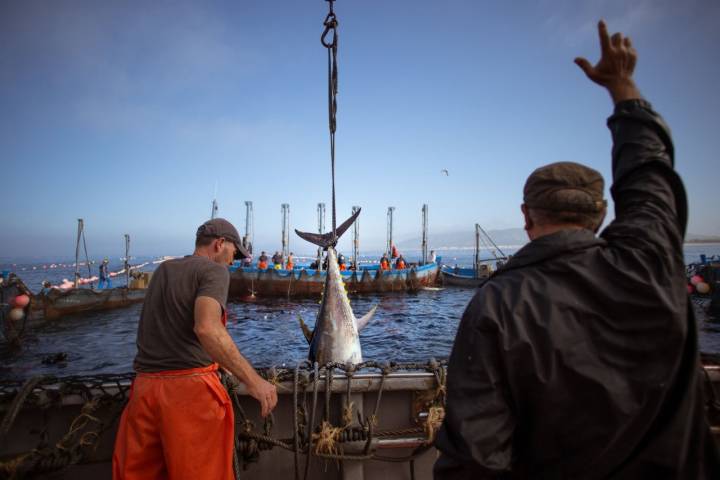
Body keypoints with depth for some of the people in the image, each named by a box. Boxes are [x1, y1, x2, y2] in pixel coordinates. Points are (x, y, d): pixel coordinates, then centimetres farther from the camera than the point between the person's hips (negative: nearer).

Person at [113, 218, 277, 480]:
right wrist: (252, 380, -24)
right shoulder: (214, 270, -7)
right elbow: (207, 328, -24)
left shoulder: (163, 270, 15)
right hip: (190, 387, -7)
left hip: (144, 387, 7)